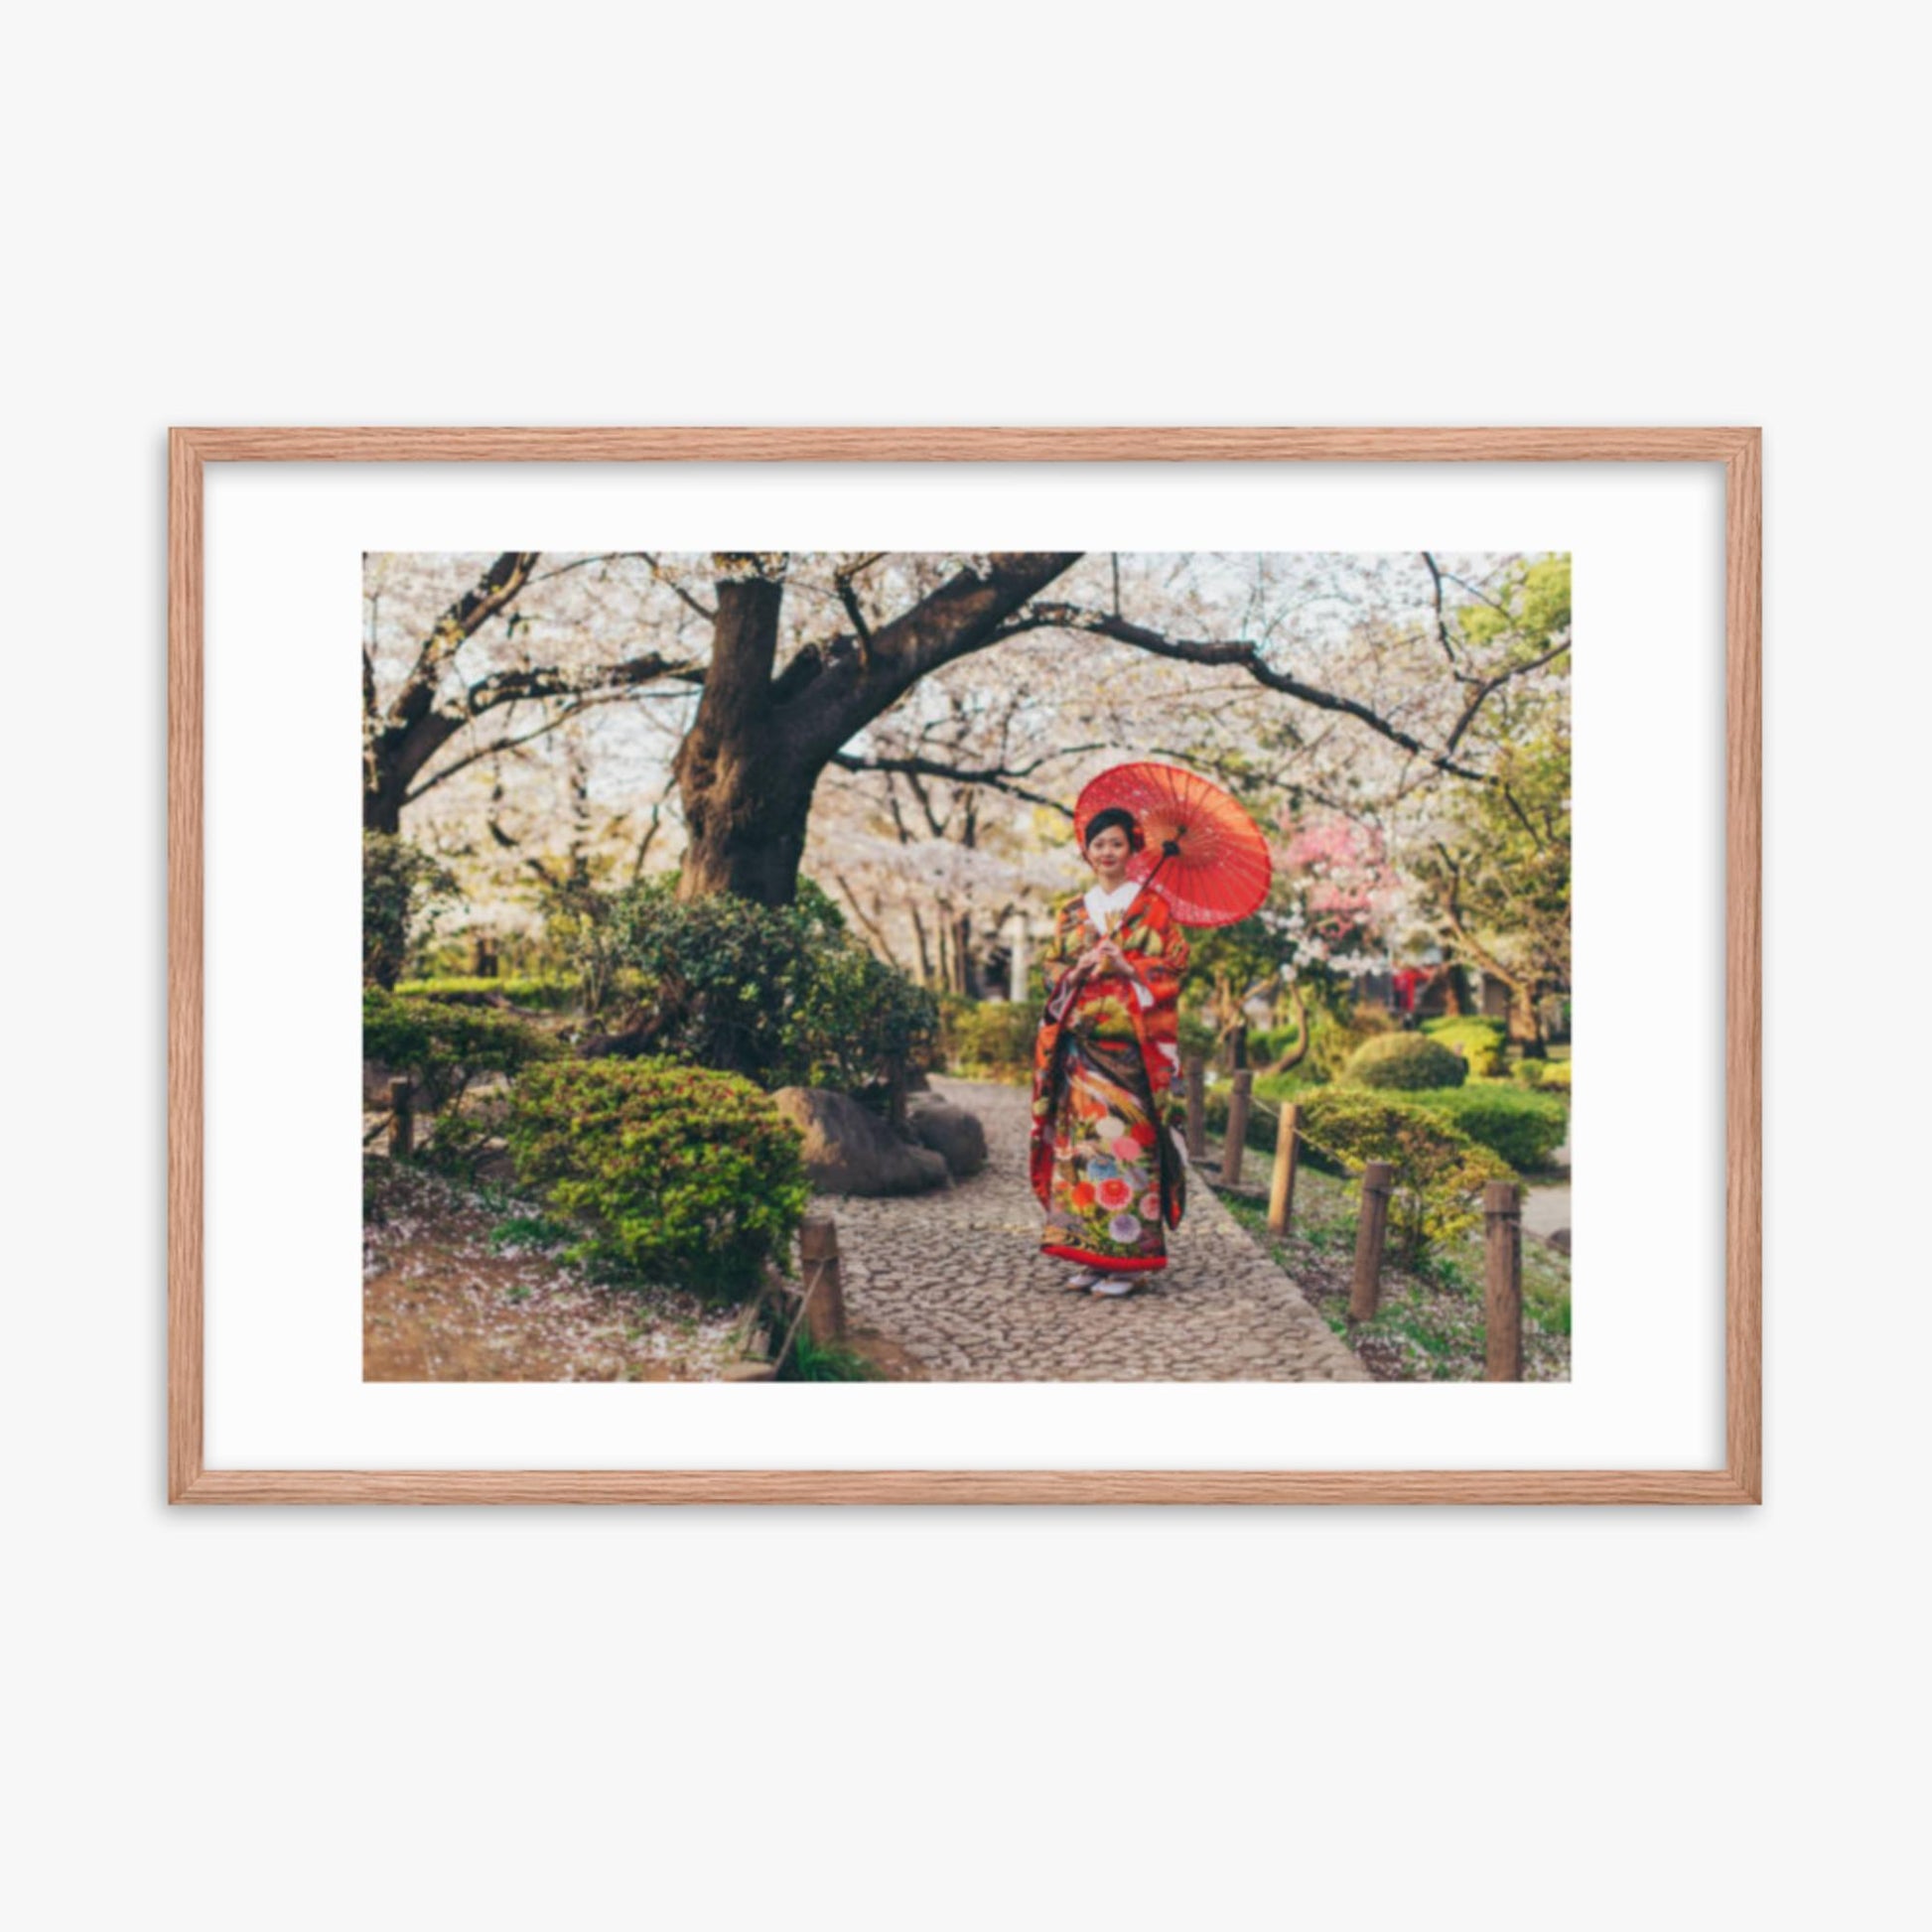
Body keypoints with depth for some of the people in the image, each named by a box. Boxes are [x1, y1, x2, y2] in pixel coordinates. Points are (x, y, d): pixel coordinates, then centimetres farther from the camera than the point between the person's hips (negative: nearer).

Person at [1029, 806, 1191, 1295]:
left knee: (1127, 1140, -7)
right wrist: (1080, 968, -7)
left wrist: (1124, 966, -14)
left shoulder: (1152, 904, 4)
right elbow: (1051, 970, 13)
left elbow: (1173, 966, -2)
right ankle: (1091, 1254, 9)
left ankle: (1127, 1258, 0)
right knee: (1082, 1139, 1)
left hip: (1131, 1045, -4)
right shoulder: (1071, 912, 16)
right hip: (1081, 1044, 4)